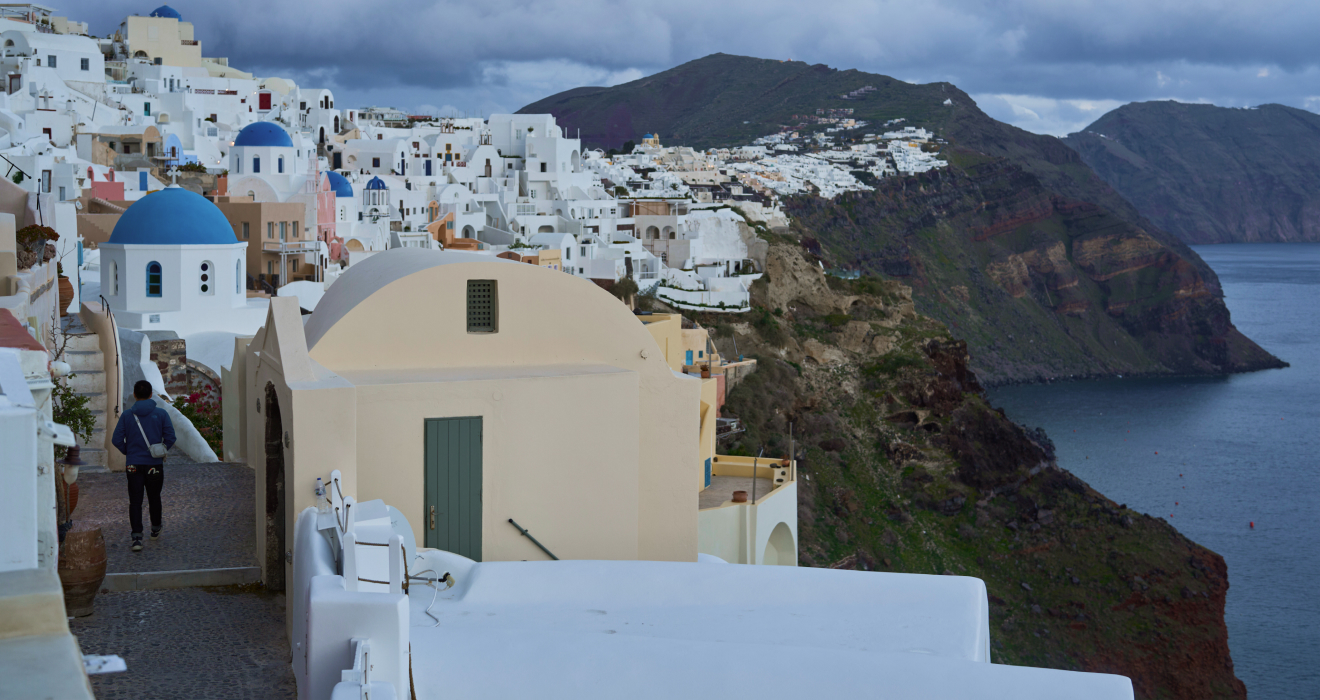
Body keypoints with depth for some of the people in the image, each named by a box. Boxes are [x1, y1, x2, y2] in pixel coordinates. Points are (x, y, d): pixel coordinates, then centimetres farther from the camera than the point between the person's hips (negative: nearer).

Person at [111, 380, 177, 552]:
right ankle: (155, 529, 35)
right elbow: (170, 437, -9)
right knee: (154, 498, 20)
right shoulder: (161, 414, -4)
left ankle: (137, 536, -12)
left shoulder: (127, 415, -3)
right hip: (155, 464, 0)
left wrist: (127, 452, 10)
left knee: (135, 502, 1)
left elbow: (117, 440, -6)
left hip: (133, 465, 0)